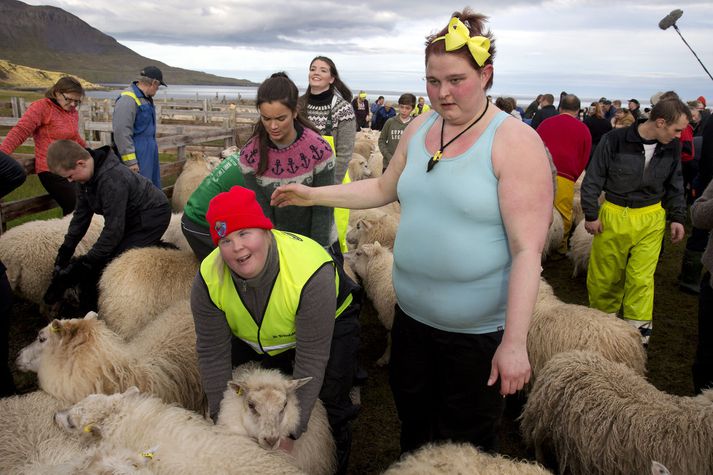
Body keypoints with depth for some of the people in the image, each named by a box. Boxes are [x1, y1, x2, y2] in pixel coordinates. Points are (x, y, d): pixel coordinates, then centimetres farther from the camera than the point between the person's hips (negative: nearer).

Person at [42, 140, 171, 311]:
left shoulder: (111, 180, -33)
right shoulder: (90, 175, -4)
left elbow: (114, 229, -29)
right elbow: (82, 214, 7)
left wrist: (85, 263, -21)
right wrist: (65, 250, 5)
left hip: (151, 217, -10)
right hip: (131, 218, 10)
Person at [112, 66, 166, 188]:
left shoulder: (146, 98, 12)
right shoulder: (128, 100, -18)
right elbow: (121, 133, -21)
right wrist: (130, 162, -21)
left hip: (149, 154, 10)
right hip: (138, 156, -10)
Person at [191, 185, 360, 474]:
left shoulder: (311, 274, -41)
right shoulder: (209, 280, -27)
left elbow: (311, 363, -35)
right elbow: (213, 354, -18)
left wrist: (289, 434, -31)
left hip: (329, 323, -3)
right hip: (254, 336, 4)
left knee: (328, 403, -8)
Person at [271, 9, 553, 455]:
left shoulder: (515, 141, -17)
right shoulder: (419, 129, 3)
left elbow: (527, 250, -20)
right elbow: (384, 188, 16)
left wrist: (514, 342, -22)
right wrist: (313, 194, 10)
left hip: (479, 332, -6)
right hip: (411, 316, 6)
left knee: (467, 442, 15)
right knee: (413, 426, 25)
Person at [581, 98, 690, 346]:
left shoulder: (672, 147, 0)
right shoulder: (615, 140, -14)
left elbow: (674, 185, 14)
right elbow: (593, 179, -6)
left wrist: (677, 217, 9)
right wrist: (590, 215, -4)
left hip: (651, 219, 2)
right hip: (613, 216, -2)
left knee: (641, 278, -1)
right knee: (604, 275, 9)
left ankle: (639, 331, 12)